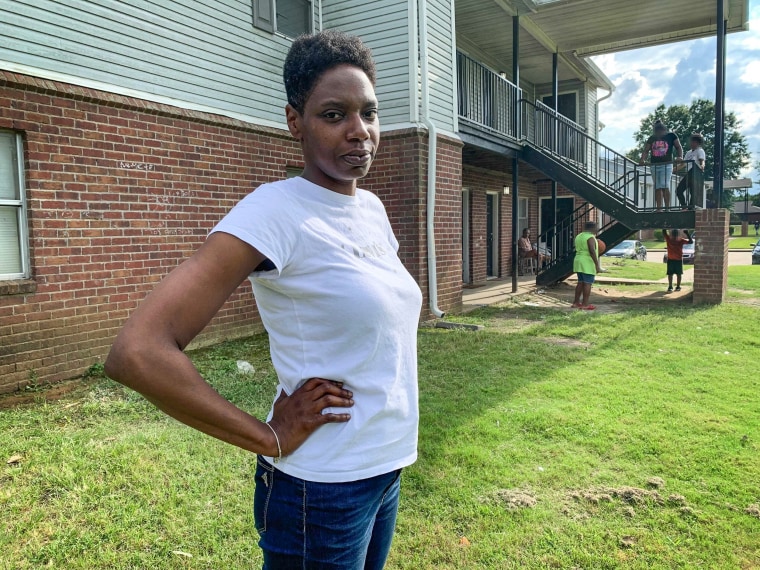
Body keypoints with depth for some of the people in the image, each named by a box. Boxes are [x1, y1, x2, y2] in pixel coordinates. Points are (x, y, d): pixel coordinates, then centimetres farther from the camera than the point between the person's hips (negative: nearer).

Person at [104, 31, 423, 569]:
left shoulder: (372, 208, 2)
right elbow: (137, 352, -28)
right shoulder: (276, 211, -20)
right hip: (322, 489, -7)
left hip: (387, 470, 7)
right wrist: (271, 439, -20)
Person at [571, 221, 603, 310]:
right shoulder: (590, 237, -14)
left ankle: (576, 303, 13)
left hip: (579, 262, 8)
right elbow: (592, 251, -21)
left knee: (581, 283, 12)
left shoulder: (579, 236, 12)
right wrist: (597, 265, -20)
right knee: (588, 283, -4)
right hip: (588, 263, -8)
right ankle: (585, 304, -4)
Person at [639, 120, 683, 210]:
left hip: (666, 164, -4)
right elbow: (646, 151, 9)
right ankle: (659, 208, 6)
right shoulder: (651, 139, 11)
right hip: (654, 165, 4)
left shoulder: (671, 136, 4)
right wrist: (643, 159, -11)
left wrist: (680, 157, -13)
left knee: (665, 185, -15)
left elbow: (679, 147, 5)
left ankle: (667, 207, -12)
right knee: (657, 187, 4)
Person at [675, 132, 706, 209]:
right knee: (679, 190, -4)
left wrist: (702, 166, -35)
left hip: (696, 174, -8)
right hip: (688, 174, 8)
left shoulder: (700, 151, 2)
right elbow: (683, 163, 28)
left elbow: (702, 161, -13)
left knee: (693, 192, -13)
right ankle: (685, 206, -2)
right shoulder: (689, 152, 24)